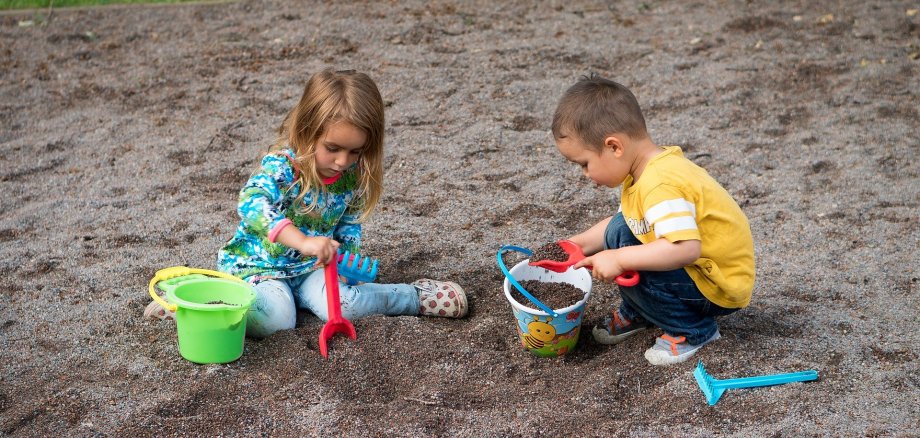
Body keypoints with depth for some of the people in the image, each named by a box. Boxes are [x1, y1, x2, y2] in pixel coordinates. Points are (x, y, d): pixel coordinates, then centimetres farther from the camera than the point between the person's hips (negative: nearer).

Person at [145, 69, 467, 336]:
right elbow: (252, 204, -43)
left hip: (310, 268, 5)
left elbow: (351, 223, 10)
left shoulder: (353, 177, -6)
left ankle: (417, 297, -2)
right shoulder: (281, 166, -24)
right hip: (259, 264, -5)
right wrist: (303, 241, -54)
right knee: (275, 319, -35)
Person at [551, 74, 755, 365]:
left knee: (627, 270, -24)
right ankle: (636, 313, 20)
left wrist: (619, 259, -35)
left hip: (720, 288, -10)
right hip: (697, 266, 10)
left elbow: (686, 249, -42)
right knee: (619, 230, 3)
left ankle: (694, 329, -4)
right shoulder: (648, 168, 0)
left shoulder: (660, 186, -31)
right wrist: (582, 243, 7)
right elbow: (627, 220, 14)